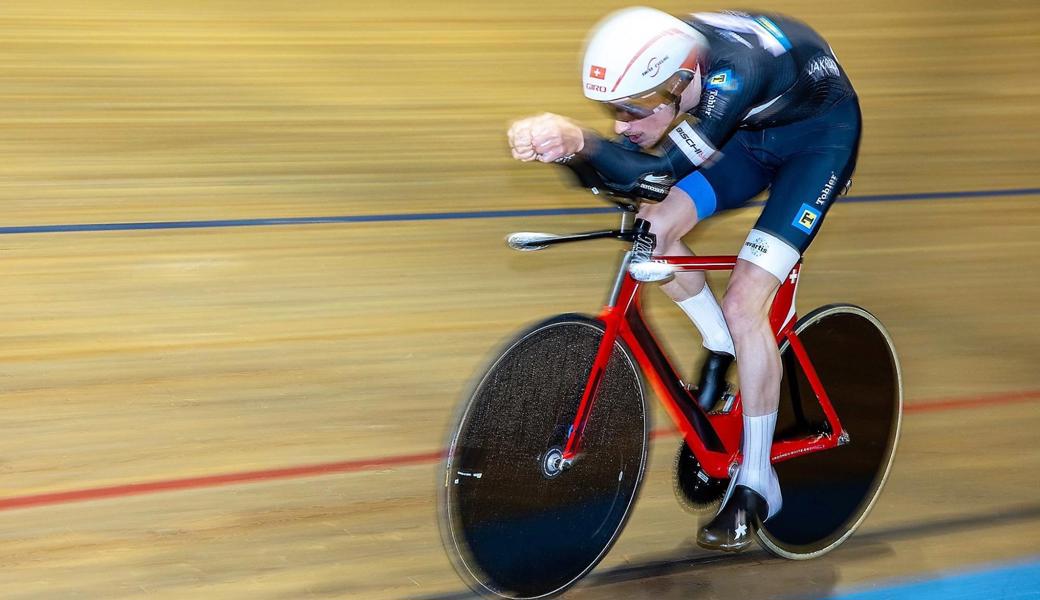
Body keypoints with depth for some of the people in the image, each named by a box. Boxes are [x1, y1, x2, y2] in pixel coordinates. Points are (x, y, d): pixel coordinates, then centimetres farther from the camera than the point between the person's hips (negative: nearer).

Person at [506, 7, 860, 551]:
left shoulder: (732, 73, -42)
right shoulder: (656, 63, -23)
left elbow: (657, 172, -49)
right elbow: (631, 163, -19)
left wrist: (578, 138, -66)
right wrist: (565, 146, -39)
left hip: (819, 134, -7)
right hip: (756, 131, 7)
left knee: (743, 306, -15)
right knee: (654, 229, -14)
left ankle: (755, 487, -3)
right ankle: (721, 350, 14)